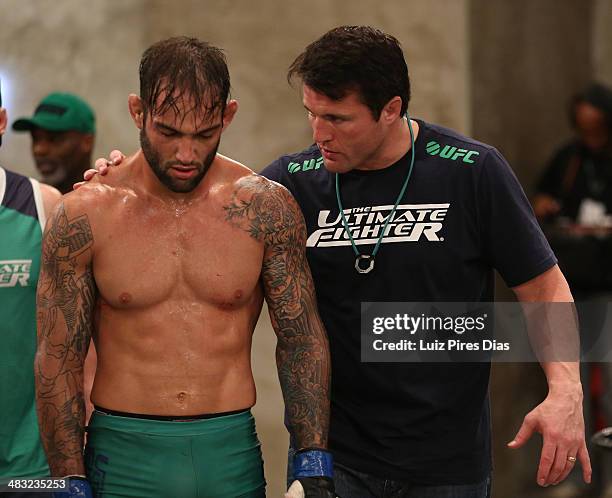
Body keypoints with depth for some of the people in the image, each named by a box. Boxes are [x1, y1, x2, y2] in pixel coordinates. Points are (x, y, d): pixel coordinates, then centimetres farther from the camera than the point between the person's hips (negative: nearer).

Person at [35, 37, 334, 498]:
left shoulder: (265, 208, -2)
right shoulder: (85, 216, -5)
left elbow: (302, 340, 3)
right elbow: (58, 360, -2)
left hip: (232, 454, 1)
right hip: (123, 457, -1)